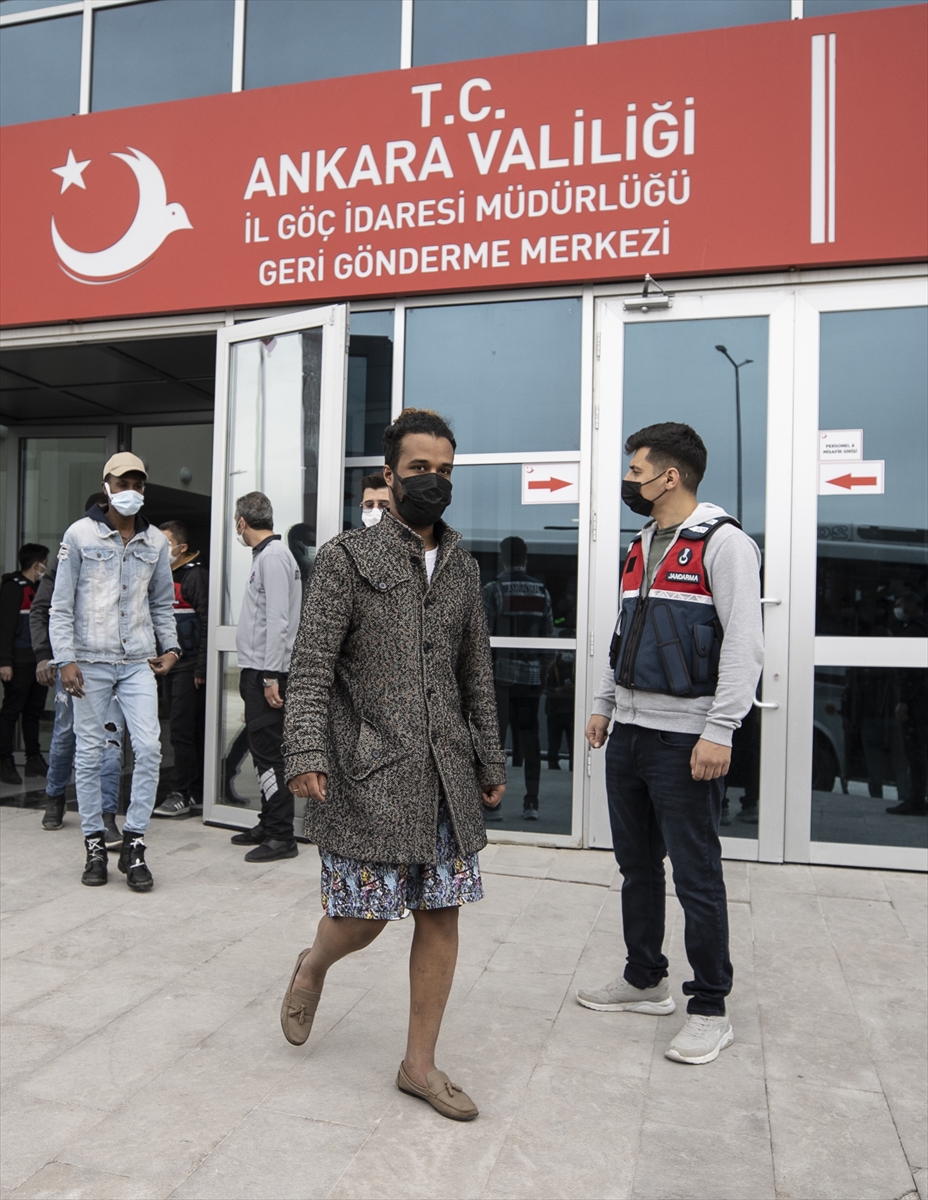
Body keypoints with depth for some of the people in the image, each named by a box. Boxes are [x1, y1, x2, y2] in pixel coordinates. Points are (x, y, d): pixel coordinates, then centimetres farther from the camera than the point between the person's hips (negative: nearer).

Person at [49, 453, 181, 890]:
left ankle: (134, 844, 6)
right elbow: (61, 605, -1)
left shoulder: (155, 541, 9)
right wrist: (66, 659, -9)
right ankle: (95, 845, 18)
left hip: (138, 662, 2)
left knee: (149, 747, -7)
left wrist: (170, 647, 4)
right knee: (90, 753, 5)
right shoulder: (80, 535, 0)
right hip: (91, 662, -2)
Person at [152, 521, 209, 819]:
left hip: (190, 668, -9)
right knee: (190, 731, 11)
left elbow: (207, 624, -16)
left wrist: (201, 668, -19)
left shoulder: (196, 575, -9)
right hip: (171, 665, 9)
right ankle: (196, 794, 17)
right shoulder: (166, 576, 18)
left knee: (182, 730, -7)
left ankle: (181, 795, 1)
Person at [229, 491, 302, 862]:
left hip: (267, 673, -10)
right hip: (259, 671, 10)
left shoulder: (273, 557, -13)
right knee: (263, 751, 15)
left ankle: (281, 837, -1)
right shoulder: (266, 554, 17)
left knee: (268, 752, -7)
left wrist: (270, 677, -21)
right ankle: (269, 824, 24)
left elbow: (278, 621, -19)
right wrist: (260, 675, 16)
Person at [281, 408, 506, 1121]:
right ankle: (313, 968, 39)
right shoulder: (348, 557, -3)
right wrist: (306, 753, -20)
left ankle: (420, 1063, 24)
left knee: (442, 913, 7)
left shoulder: (463, 567, 12)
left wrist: (491, 762, 16)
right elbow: (313, 664, -9)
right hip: (367, 773, -4)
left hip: (446, 773, 5)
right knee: (364, 916, 3)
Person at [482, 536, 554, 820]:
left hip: (501, 672, -4)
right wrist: (543, 669, 14)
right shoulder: (541, 591, 9)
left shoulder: (493, 589, -3)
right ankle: (531, 802, 9)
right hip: (532, 675, 4)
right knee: (529, 735, 8)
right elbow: (549, 635, 7)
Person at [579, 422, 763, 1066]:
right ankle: (645, 979, 32)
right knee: (637, 864, 16)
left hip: (685, 738, -8)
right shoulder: (642, 546, 15)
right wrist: (604, 705, 18)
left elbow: (745, 644, -16)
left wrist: (719, 731, -21)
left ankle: (710, 1010, 15)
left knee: (696, 876, 1)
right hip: (629, 732, 8)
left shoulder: (723, 543, -10)